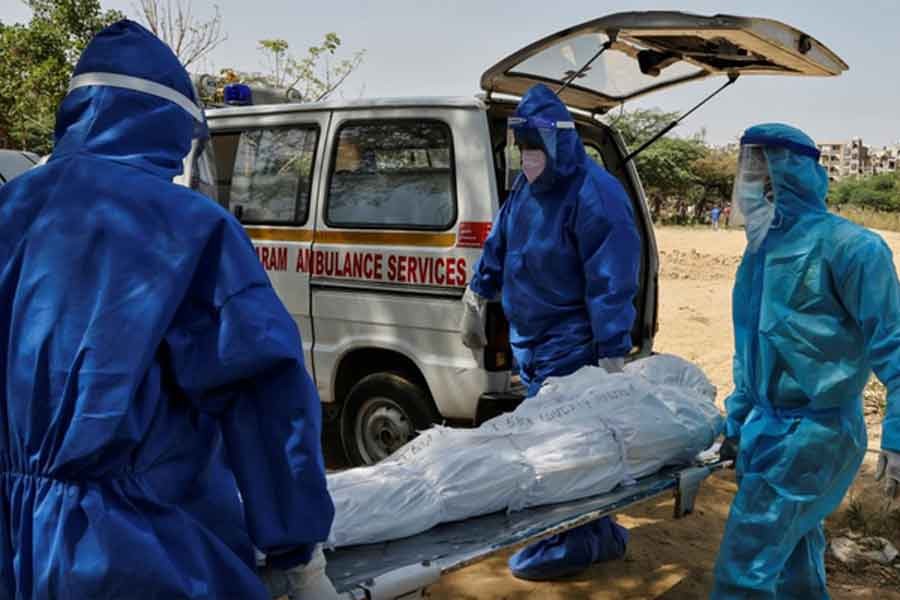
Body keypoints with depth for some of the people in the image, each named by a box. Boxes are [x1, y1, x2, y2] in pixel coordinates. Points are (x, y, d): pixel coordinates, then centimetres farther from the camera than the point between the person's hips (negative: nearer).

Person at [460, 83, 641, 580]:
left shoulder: (595, 195, -20)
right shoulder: (527, 185, 7)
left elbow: (610, 283, -22)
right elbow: (499, 242, 19)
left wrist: (612, 358, -23)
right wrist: (476, 299, 23)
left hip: (571, 348, -9)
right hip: (531, 342, 9)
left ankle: (569, 544, 12)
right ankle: (596, 534, 30)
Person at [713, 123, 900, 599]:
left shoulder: (844, 245, -16)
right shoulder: (761, 249, 10)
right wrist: (737, 423, 20)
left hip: (816, 432, -8)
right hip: (768, 428, 8)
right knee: (793, 556, 20)